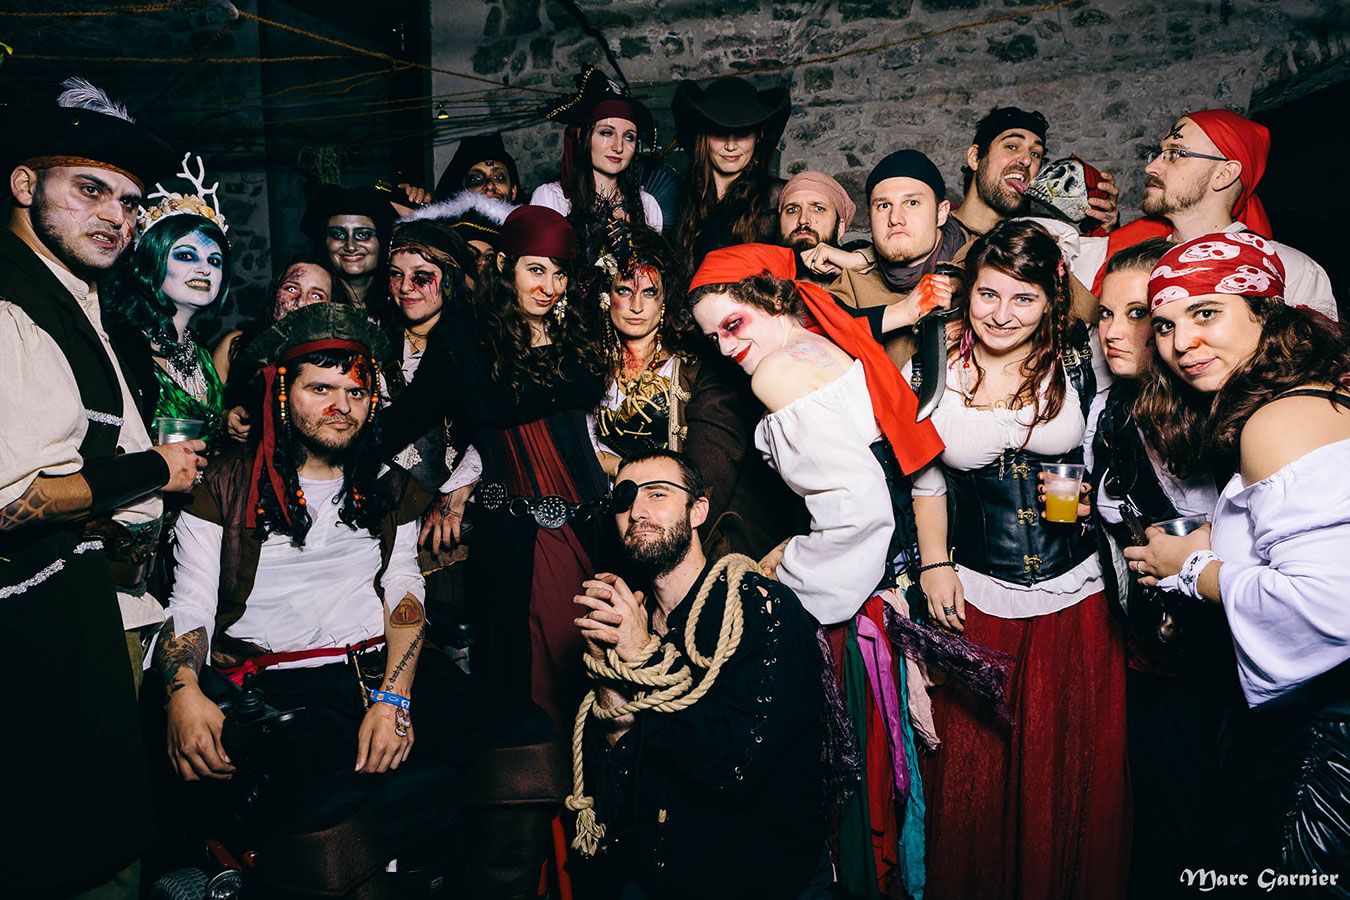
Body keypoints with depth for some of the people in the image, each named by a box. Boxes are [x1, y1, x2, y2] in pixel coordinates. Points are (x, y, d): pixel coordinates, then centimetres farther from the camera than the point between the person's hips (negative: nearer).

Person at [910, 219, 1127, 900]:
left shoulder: (1080, 360, -2)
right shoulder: (934, 371, -2)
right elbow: (926, 478, 5)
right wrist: (934, 563, 0)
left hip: (1077, 590, 0)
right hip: (975, 594, 0)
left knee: (1076, 762, 11)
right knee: (974, 765, 11)